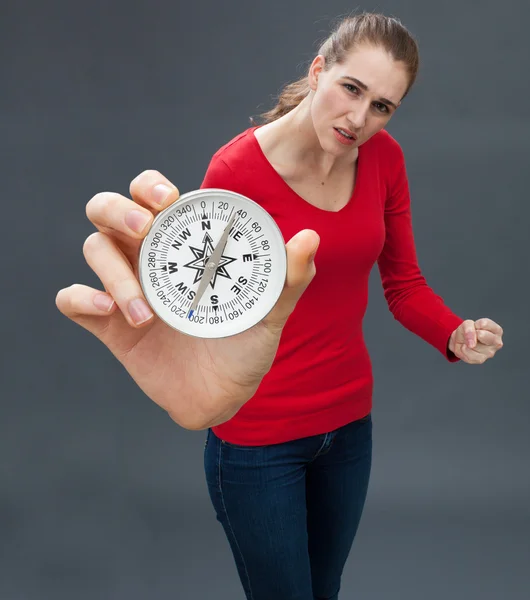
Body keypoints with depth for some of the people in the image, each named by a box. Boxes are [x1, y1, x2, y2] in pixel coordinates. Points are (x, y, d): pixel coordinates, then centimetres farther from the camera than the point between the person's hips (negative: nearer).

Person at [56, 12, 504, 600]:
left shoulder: (384, 159, -5)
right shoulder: (236, 168, -21)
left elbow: (404, 284, 2)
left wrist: (456, 335, -19)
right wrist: (206, 392, -50)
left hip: (348, 422, 5)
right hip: (257, 439, -5)